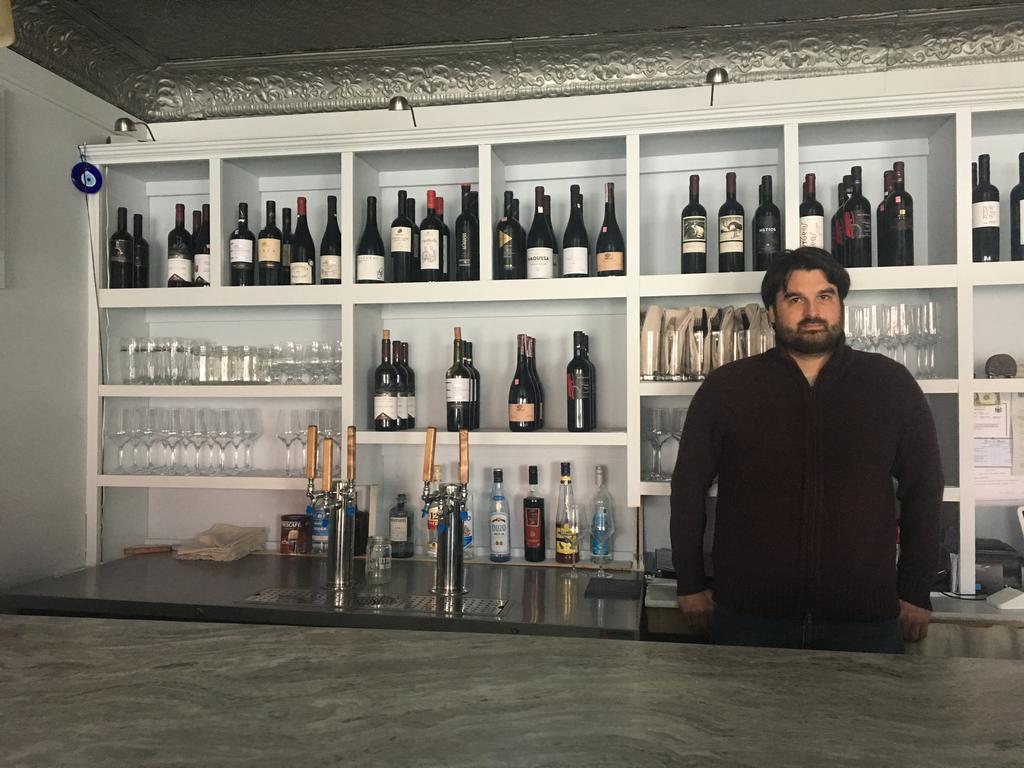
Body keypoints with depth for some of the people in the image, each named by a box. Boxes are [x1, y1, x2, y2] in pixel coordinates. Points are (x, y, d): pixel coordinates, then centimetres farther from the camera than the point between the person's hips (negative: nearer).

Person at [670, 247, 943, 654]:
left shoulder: (891, 384, 3)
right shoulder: (725, 388, 0)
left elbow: (923, 491, 8)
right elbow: (688, 488, 5)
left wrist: (916, 593, 6)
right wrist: (690, 584, 5)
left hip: (866, 620, 1)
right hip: (747, 615, 0)